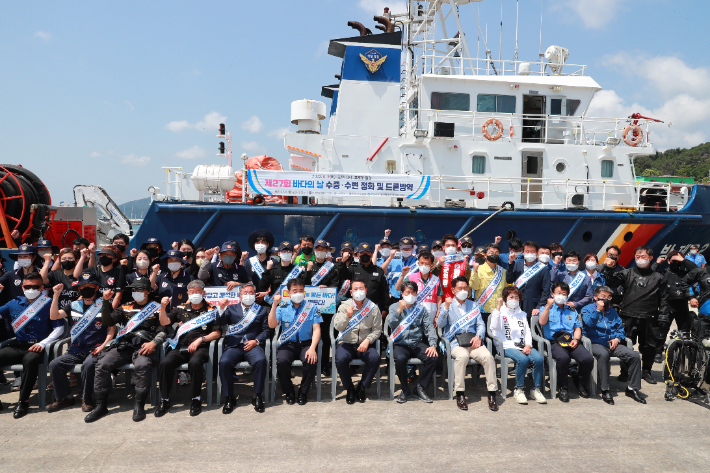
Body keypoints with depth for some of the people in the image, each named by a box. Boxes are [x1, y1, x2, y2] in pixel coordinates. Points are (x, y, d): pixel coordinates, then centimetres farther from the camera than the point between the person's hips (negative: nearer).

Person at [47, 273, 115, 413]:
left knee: (88, 364, -33)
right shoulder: (74, 306, 14)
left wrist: (103, 345, -13)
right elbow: (54, 316, 4)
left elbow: (112, 328, 0)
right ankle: (65, 397, 2)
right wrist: (57, 295, -5)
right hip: (76, 350, 5)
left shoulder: (103, 305, 2)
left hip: (95, 349, -5)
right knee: (54, 364, -15)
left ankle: (87, 399, -12)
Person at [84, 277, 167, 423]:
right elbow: (107, 322, 12)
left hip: (145, 346, -4)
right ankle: (101, 405, -8)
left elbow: (163, 330, 2)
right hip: (124, 345, 4)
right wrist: (106, 302, 2)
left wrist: (154, 342, -17)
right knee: (102, 364, -19)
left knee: (142, 365, -35)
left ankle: (139, 405, -23)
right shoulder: (126, 308, 24)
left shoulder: (156, 308, 13)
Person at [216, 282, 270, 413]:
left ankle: (258, 396, -16)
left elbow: (266, 330, 10)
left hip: (253, 345, -1)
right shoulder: (231, 308, 22)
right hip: (234, 345, 1)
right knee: (224, 362, -29)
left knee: (261, 360, -32)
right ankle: (229, 398, -13)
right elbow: (220, 322, 8)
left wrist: (256, 341, -7)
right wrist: (221, 308, -9)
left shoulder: (262, 310, 20)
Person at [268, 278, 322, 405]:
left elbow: (316, 329, 0)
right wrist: (274, 305, -15)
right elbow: (272, 325, -6)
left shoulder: (312, 308, 7)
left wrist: (312, 348, -16)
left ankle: (303, 392, -5)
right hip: (288, 344, 0)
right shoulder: (282, 307, 7)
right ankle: (289, 392, -4)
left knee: (311, 361, -30)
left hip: (306, 343, 0)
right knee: (282, 361, -30)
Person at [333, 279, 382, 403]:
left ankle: (361, 388, -6)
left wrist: (367, 340, -15)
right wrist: (347, 316, -22)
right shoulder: (344, 306, 4)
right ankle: (349, 389, -5)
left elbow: (377, 329, 2)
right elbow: (337, 327, -5)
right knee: (340, 359, -30)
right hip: (347, 343, 0)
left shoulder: (373, 307, 4)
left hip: (365, 344, 0)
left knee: (375, 358, -29)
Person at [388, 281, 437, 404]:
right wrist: (399, 310, -19)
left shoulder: (421, 308, 13)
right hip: (400, 344, -2)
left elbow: (429, 327, 5)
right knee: (400, 358, -34)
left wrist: (432, 345, -9)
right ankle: (405, 389, -8)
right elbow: (391, 324, -9)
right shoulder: (394, 307, 8)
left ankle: (420, 387, -4)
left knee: (432, 357, -25)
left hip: (417, 344, 2)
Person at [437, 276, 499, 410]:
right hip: (455, 342, -3)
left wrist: (478, 336, -5)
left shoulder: (474, 305, 24)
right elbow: (440, 324, -2)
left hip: (473, 342, 3)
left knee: (488, 356, -28)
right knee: (462, 356, -36)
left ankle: (492, 393, -18)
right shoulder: (447, 305, 13)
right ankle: (460, 394, -24)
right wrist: (446, 308, -16)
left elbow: (481, 325, 17)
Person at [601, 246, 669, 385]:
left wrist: (663, 318, 1)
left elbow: (664, 300, 8)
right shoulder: (627, 273, 7)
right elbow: (612, 282, -5)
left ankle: (646, 371, 27)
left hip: (649, 319, 1)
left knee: (649, 347, 9)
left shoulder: (658, 278, 9)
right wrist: (608, 268, -19)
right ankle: (625, 372, 16)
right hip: (628, 318, -1)